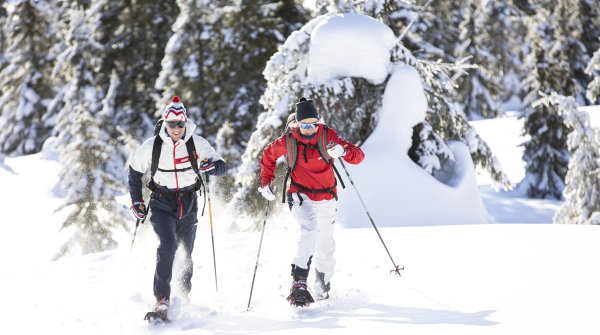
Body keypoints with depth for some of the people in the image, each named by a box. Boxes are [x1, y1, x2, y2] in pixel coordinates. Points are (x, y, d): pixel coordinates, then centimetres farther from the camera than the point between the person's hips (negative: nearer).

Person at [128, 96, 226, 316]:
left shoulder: (197, 143, -9)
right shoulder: (152, 146, -9)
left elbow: (222, 166, -6)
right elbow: (135, 171, 6)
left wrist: (211, 166, -29)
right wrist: (136, 201, 1)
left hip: (188, 204, 2)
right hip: (162, 204, -2)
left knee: (187, 254, 8)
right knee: (168, 245, -23)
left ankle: (184, 297, 30)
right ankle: (162, 298, -18)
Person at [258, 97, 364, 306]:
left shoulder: (328, 136, -14)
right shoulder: (287, 141, -13)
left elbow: (358, 156, -19)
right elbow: (268, 155, 9)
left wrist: (343, 151, -40)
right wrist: (266, 182, 2)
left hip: (326, 198, 2)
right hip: (300, 196, -2)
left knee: (325, 244, 14)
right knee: (310, 230, -29)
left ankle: (323, 285, 37)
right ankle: (299, 283, -33)